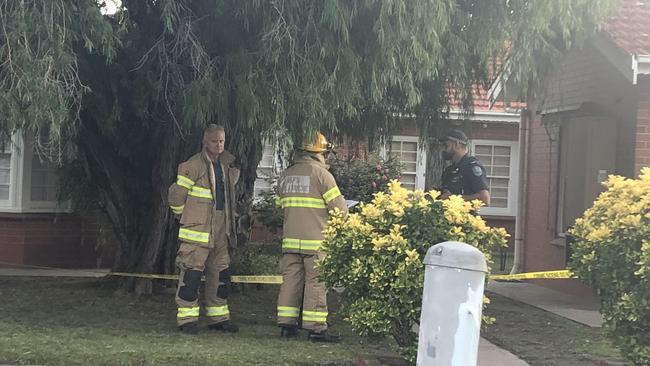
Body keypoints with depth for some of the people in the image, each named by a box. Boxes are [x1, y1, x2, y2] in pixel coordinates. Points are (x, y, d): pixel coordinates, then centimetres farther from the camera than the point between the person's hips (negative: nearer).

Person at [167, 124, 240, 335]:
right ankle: (187, 319, -1)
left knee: (221, 274, 11)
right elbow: (176, 195, -6)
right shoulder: (192, 167, -11)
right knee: (191, 273, -7)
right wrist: (186, 216, 4)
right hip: (198, 230, -7)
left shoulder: (226, 166, 12)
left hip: (220, 230, 7)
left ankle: (218, 317, 22)